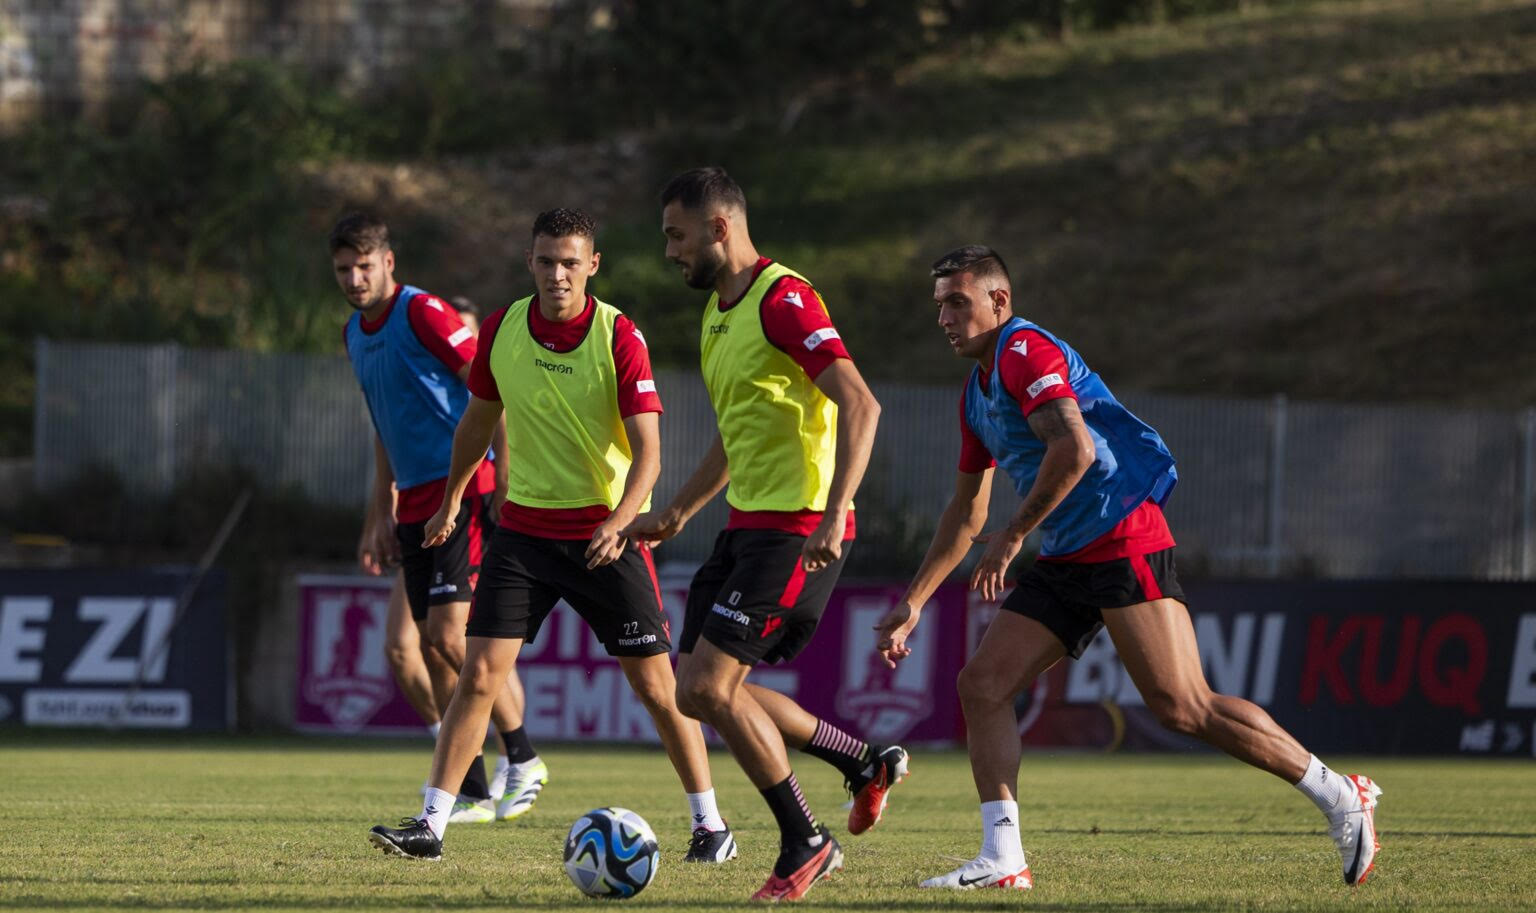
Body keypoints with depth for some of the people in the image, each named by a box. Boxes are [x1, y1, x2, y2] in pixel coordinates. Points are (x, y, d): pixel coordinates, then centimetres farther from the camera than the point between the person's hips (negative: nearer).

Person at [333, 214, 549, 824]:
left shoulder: (423, 313, -11)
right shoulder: (356, 333, 14)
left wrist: (504, 482, -18)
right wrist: (381, 515, 22)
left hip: (464, 491, -8)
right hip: (415, 501, 8)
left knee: (448, 634, -15)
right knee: (433, 646, 5)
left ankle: (523, 761, 0)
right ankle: (471, 793, 9)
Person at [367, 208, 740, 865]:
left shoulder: (619, 337, -13)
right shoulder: (501, 331, -3)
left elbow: (648, 450, -16)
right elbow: (479, 418, 16)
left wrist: (618, 523, -32)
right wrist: (452, 500, 24)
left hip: (605, 533, -3)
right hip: (524, 528, 3)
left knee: (654, 682, 0)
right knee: (479, 674, -7)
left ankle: (709, 825, 13)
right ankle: (430, 825, -5)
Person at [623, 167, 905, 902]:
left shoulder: (782, 300, -15)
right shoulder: (717, 311, 16)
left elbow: (859, 405, -24)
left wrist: (833, 515, -32)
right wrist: (676, 514, 27)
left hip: (797, 528, -10)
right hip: (748, 523, 10)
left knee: (709, 685, -14)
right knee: (699, 691, 8)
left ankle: (805, 844, 0)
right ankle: (867, 764, 20)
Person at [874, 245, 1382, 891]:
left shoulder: (1024, 351, -9)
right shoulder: (977, 394, 21)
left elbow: (1075, 449, -24)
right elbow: (966, 513, 30)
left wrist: (1012, 536, -16)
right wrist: (913, 603, 27)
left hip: (1124, 541, -10)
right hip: (1065, 564, 10)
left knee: (1182, 706, -15)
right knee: (981, 685, -2)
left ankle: (1341, 797, -6)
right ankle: (1002, 860, -4)